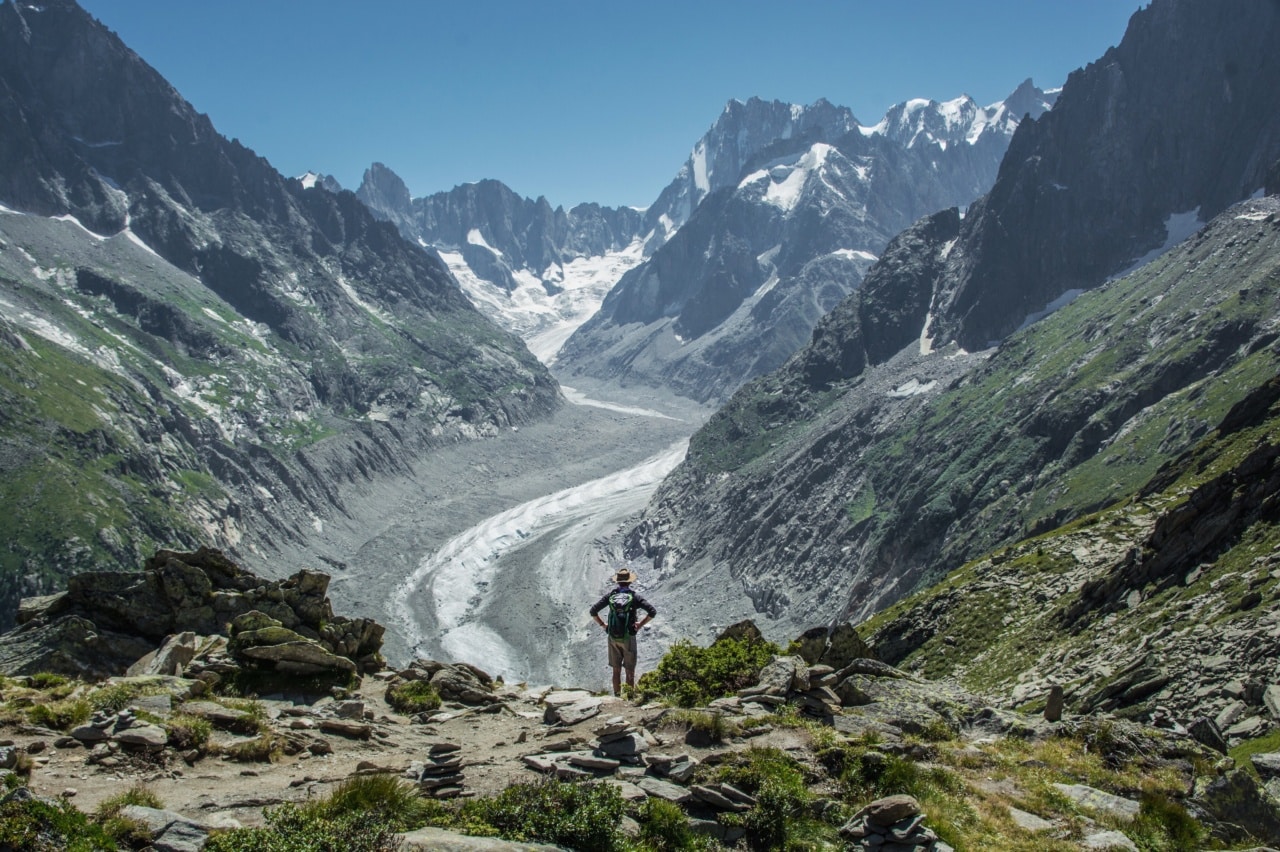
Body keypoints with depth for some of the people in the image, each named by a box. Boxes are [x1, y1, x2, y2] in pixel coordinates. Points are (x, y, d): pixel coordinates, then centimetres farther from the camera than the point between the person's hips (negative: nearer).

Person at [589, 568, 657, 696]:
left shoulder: (610, 595, -2)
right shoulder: (634, 596, -10)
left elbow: (593, 611, -5)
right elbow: (652, 612, -16)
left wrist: (603, 625, 3)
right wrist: (640, 624, -6)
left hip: (613, 637, 3)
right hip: (628, 637, -3)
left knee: (616, 670, 14)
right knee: (630, 671, 7)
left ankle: (617, 696, 20)